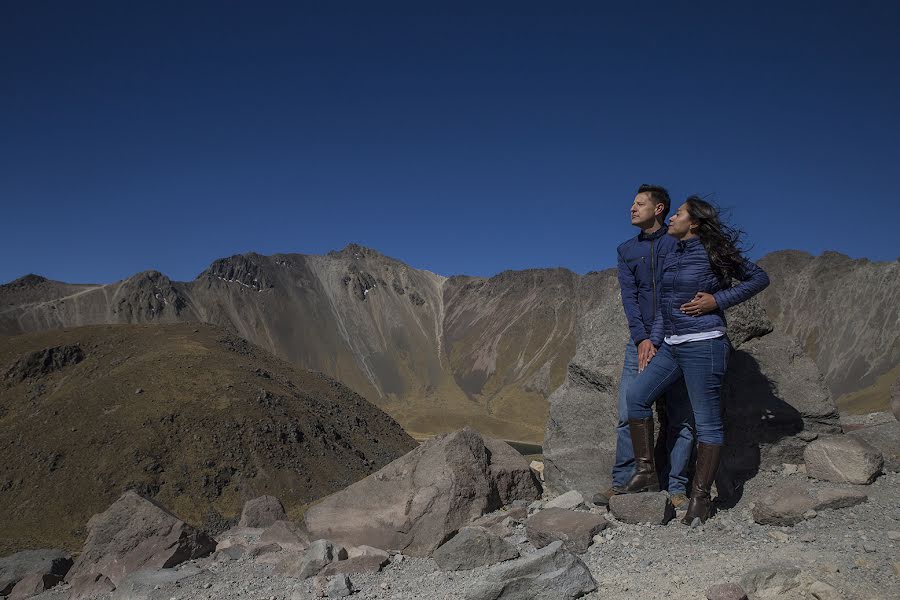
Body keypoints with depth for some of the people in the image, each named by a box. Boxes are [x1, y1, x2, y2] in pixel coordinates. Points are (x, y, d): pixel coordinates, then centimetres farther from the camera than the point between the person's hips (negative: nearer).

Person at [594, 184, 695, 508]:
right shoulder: (626, 250, 14)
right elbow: (629, 296, 4)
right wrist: (642, 339, -10)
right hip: (641, 341, 3)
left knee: (679, 418, 1)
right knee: (629, 414, -1)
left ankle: (675, 488, 9)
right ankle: (621, 483, 7)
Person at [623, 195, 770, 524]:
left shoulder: (712, 253, -6)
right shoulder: (671, 256, 15)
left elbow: (759, 278, -3)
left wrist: (717, 301, -11)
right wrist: (654, 341, 12)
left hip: (703, 344, -8)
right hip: (671, 345, 8)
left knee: (706, 420, -1)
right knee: (636, 394, 2)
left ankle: (701, 496, 7)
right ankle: (645, 471, 10)